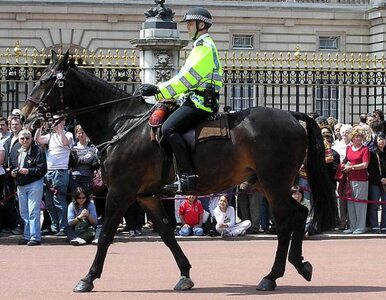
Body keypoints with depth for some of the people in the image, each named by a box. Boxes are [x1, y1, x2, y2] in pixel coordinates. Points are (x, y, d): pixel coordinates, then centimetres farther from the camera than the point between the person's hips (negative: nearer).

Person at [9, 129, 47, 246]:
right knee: (23, 212, 12)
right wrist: (12, 172, 4)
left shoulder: (37, 151, -8)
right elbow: (11, 167, 26)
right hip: (20, 186, 7)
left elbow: (42, 169, -13)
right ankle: (27, 236, 20)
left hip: (34, 184, -7)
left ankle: (35, 237, -7)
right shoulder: (15, 153, 13)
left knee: (33, 212, -10)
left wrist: (28, 171, -21)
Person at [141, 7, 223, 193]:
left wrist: (158, 90, -17)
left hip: (200, 101, -11)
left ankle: (188, 177, -32)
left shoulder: (204, 47, -9)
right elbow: (184, 78, 24)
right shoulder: (201, 47, 25)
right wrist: (158, 90, 15)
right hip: (195, 99, 11)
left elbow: (187, 78, -17)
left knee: (168, 128, -26)